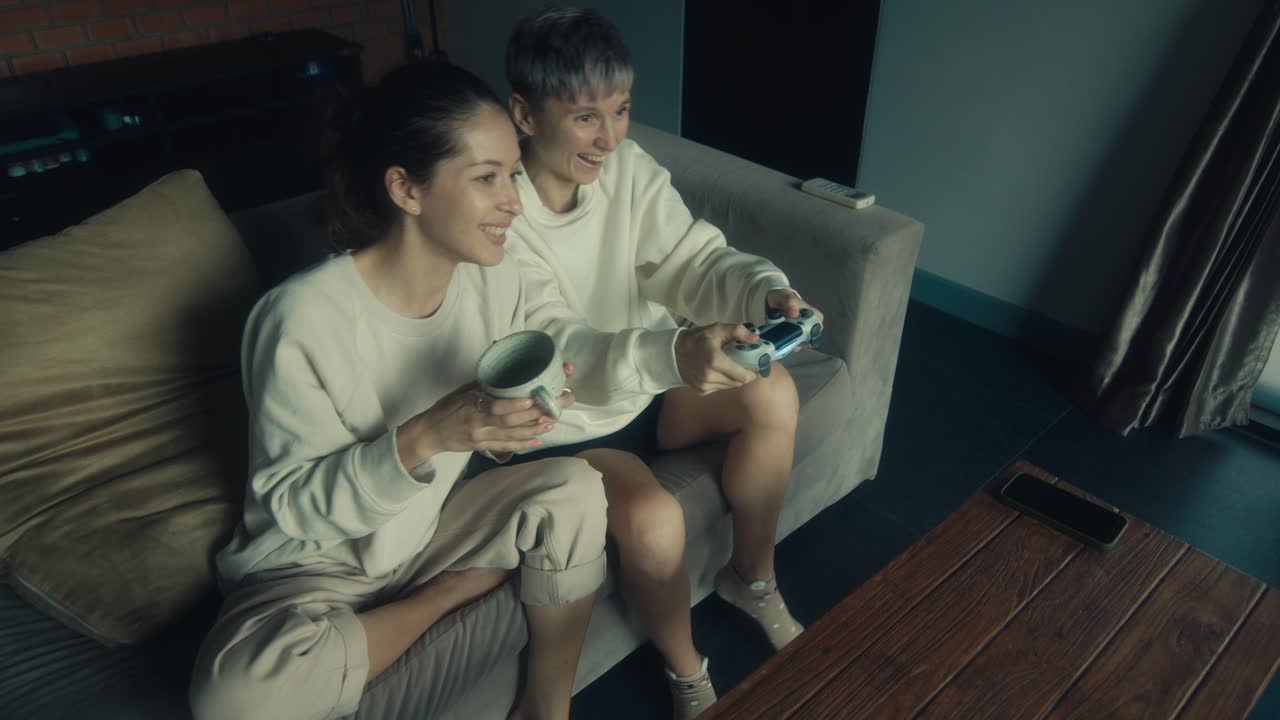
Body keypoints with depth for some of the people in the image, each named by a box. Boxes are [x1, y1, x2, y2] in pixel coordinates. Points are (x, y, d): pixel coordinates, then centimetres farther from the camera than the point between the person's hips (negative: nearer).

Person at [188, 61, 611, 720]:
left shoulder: (495, 280, -11)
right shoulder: (304, 318, -27)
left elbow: (494, 431, 2)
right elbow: (290, 503, -21)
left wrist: (531, 406, -22)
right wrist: (423, 439, -37)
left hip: (432, 526, 4)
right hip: (317, 560, -4)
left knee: (576, 489, -20)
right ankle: (461, 588, -7)